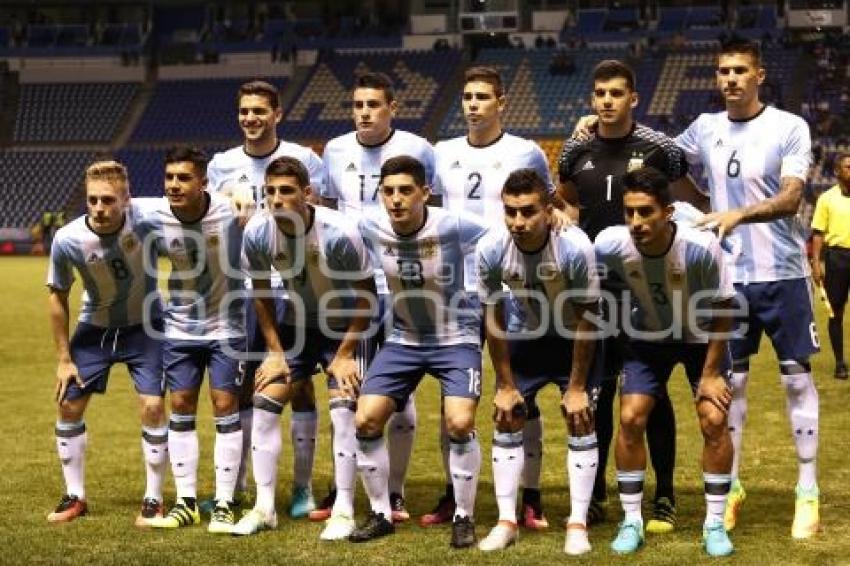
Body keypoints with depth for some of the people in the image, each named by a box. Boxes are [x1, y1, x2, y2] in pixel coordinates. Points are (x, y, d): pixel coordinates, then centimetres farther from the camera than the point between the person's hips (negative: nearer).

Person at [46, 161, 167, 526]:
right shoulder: (67, 239, -24)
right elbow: (58, 296, -7)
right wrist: (64, 358, -3)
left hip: (145, 327, -2)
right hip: (95, 329, 2)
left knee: (152, 408, -10)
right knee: (69, 406, 3)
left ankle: (153, 500, 7)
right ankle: (75, 497, 21)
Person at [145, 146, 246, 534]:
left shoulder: (230, 212, -21)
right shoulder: (155, 220, -12)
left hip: (226, 325, -3)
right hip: (180, 327, 3)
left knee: (225, 406, -3)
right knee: (180, 407, 5)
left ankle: (225, 505, 5)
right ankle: (186, 503, 14)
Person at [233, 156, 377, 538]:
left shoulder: (338, 232, -29)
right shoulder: (257, 232, -18)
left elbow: (367, 294, -17)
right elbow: (261, 292, 0)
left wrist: (345, 355, -15)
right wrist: (275, 352, -2)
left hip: (344, 328, -4)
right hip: (296, 325, 4)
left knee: (343, 410, -17)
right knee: (264, 403, -4)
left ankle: (344, 513, -3)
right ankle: (264, 508, 7)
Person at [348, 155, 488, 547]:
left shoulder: (453, 228, -24)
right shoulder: (370, 229, -14)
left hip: (456, 338, -4)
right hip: (403, 339, 4)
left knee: (459, 423, -20)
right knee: (365, 421, -6)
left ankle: (464, 517, 1)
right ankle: (380, 514, 13)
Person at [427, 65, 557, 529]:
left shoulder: (526, 153, 2)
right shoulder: (443, 154, 10)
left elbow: (550, 209, 12)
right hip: (456, 291, 3)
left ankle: (530, 498, 7)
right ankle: (453, 494, 15)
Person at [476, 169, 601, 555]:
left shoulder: (575, 248, -35)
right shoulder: (491, 250, -27)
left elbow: (585, 319, -22)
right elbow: (493, 318, -12)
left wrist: (576, 387, -17)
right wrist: (505, 385, -8)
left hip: (573, 339, -2)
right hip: (524, 336, 3)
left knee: (580, 421, -8)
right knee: (506, 420, 1)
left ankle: (578, 524, 2)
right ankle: (507, 522, 11)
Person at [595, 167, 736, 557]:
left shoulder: (701, 247, -34)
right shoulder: (611, 245, -29)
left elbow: (722, 311, -18)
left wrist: (711, 373, -14)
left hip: (702, 338, -1)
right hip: (648, 338, 2)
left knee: (714, 421, -11)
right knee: (630, 419, -9)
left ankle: (715, 524, 6)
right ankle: (631, 523, 5)